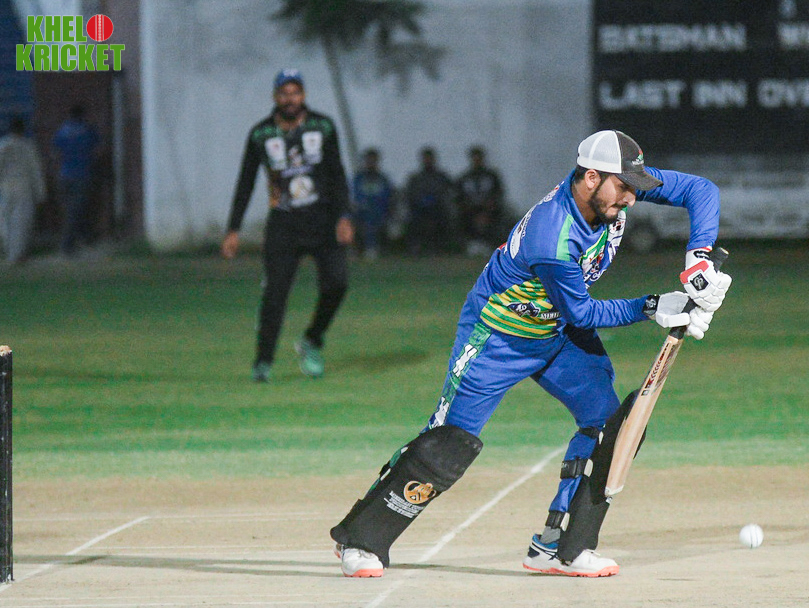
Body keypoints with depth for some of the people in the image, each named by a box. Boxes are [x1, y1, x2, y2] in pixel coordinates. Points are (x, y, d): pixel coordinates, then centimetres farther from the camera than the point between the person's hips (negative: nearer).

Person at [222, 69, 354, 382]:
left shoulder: (322, 127, 3)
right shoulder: (261, 134, 3)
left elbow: (337, 176, 3)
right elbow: (245, 184, 8)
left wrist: (344, 216, -10)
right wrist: (233, 230, 3)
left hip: (323, 219, 1)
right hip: (283, 224, -1)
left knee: (335, 282, -15)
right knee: (275, 290, -11)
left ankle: (312, 342, 8)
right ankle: (263, 362, -6)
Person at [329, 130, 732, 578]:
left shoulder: (612, 184, -16)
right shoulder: (552, 239, -36)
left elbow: (700, 190, -12)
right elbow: (582, 313, -23)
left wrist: (699, 257, -25)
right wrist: (652, 309, -24)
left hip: (560, 333, 8)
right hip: (499, 335, -8)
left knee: (608, 423, -6)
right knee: (450, 443, -11)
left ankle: (558, 549, 1)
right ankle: (360, 539, 2)